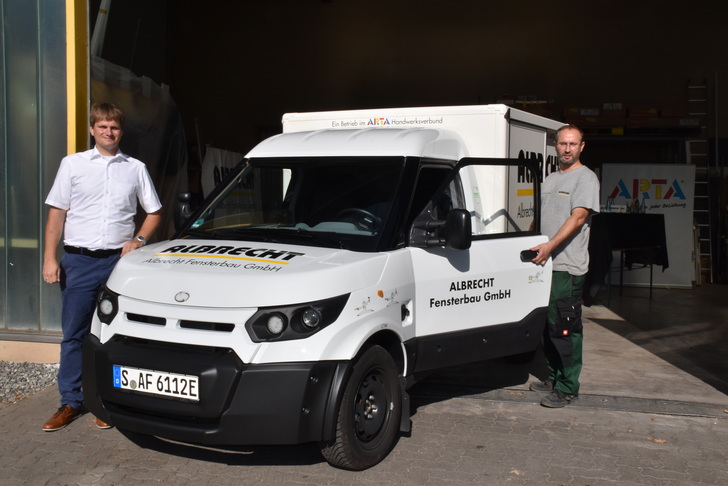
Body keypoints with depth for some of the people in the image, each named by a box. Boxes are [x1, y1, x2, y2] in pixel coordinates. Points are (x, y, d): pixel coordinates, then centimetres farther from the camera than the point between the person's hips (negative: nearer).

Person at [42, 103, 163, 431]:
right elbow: (57, 213, 5)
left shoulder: (135, 168, 8)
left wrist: (139, 240, -1)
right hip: (78, 260, 0)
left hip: (119, 260, 1)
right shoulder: (72, 164, 6)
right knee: (73, 333, 3)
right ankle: (71, 402, 13)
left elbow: (154, 212, 16)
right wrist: (49, 258, -2)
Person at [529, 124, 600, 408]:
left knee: (565, 328, -8)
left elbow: (578, 217, -17)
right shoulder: (550, 179, 19)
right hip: (544, 263, 8)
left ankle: (568, 387, -2)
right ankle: (554, 377, 25)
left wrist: (550, 246, -25)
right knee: (547, 325, 13)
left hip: (568, 267, -8)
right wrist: (531, 246, 15)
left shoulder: (585, 177, -5)